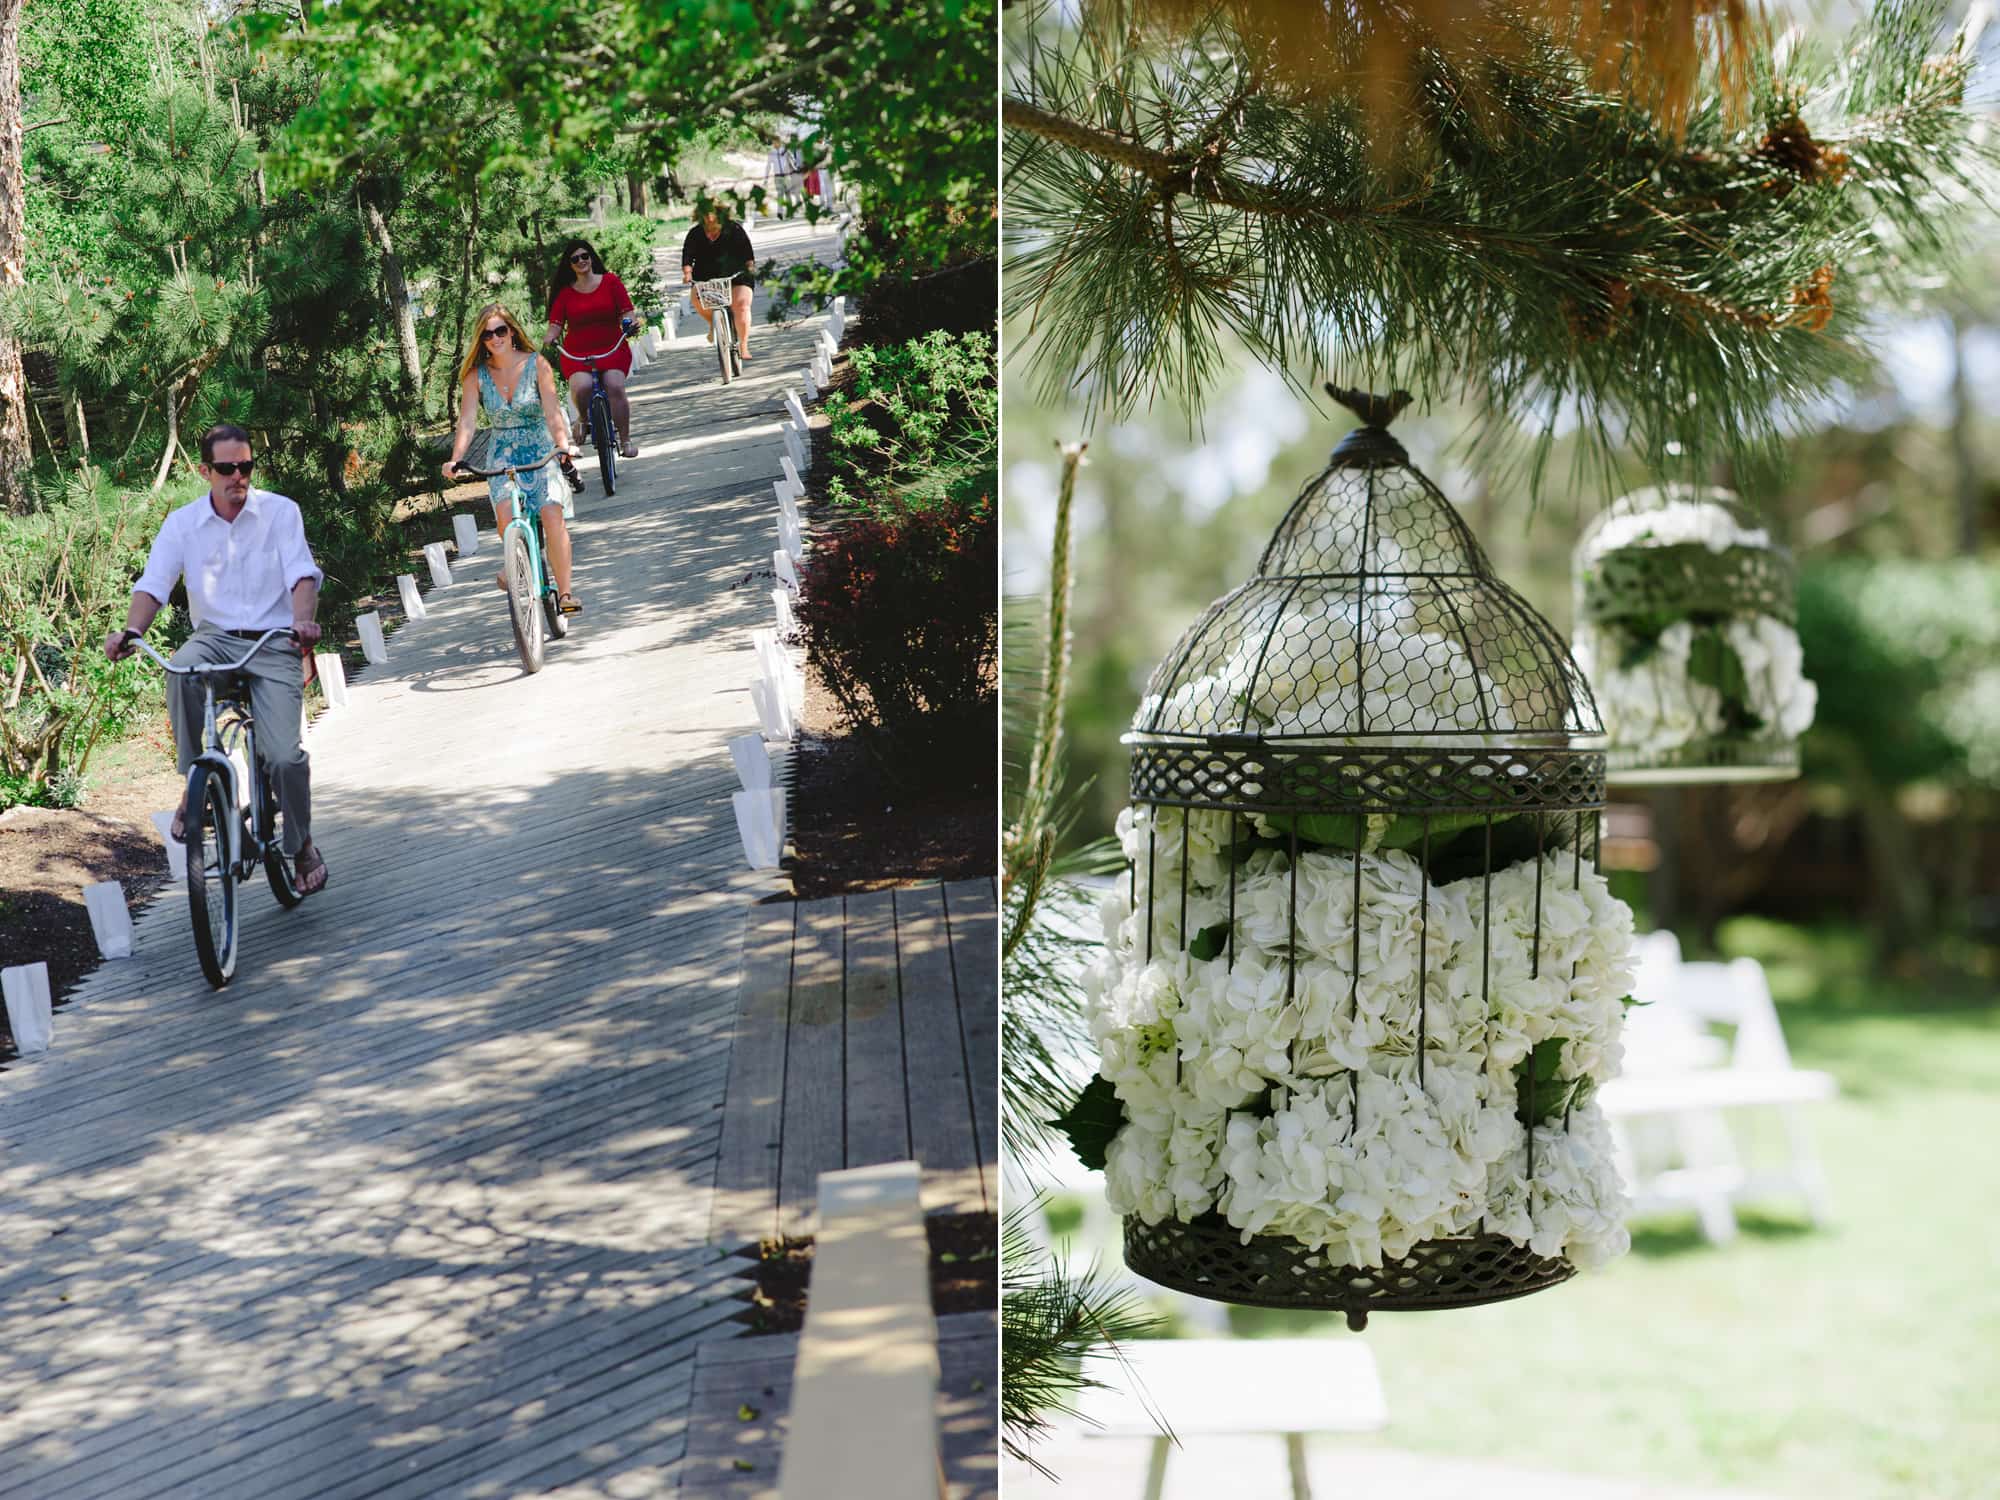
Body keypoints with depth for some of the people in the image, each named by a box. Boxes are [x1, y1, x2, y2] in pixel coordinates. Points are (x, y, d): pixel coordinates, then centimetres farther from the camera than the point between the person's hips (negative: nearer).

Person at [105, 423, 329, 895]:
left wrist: (303, 620, -34)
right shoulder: (182, 523, 4)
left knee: (283, 756, -17)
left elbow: (302, 573, -12)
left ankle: (302, 845, 11)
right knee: (181, 671, -37)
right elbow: (153, 583, -5)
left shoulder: (280, 511, -1)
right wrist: (131, 630, -26)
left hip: (272, 645, -1)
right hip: (215, 637, 2)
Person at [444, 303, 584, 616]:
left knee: (551, 514, -22)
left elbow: (552, 412, -13)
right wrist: (455, 459, -24)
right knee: (506, 514, -24)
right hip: (503, 457, 1)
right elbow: (467, 421, -8)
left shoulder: (536, 364, -5)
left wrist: (562, 445, -31)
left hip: (542, 452, -1)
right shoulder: (476, 375, 0)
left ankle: (565, 592, -13)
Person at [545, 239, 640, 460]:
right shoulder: (565, 292, 7)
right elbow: (556, 323, 3)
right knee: (581, 386, -29)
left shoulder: (610, 282, 6)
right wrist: (550, 339, -17)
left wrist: (629, 322, -19)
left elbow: (627, 312, 3)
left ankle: (625, 440, -15)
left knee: (615, 386, -27)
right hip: (576, 353, 0)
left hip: (612, 349, 0)